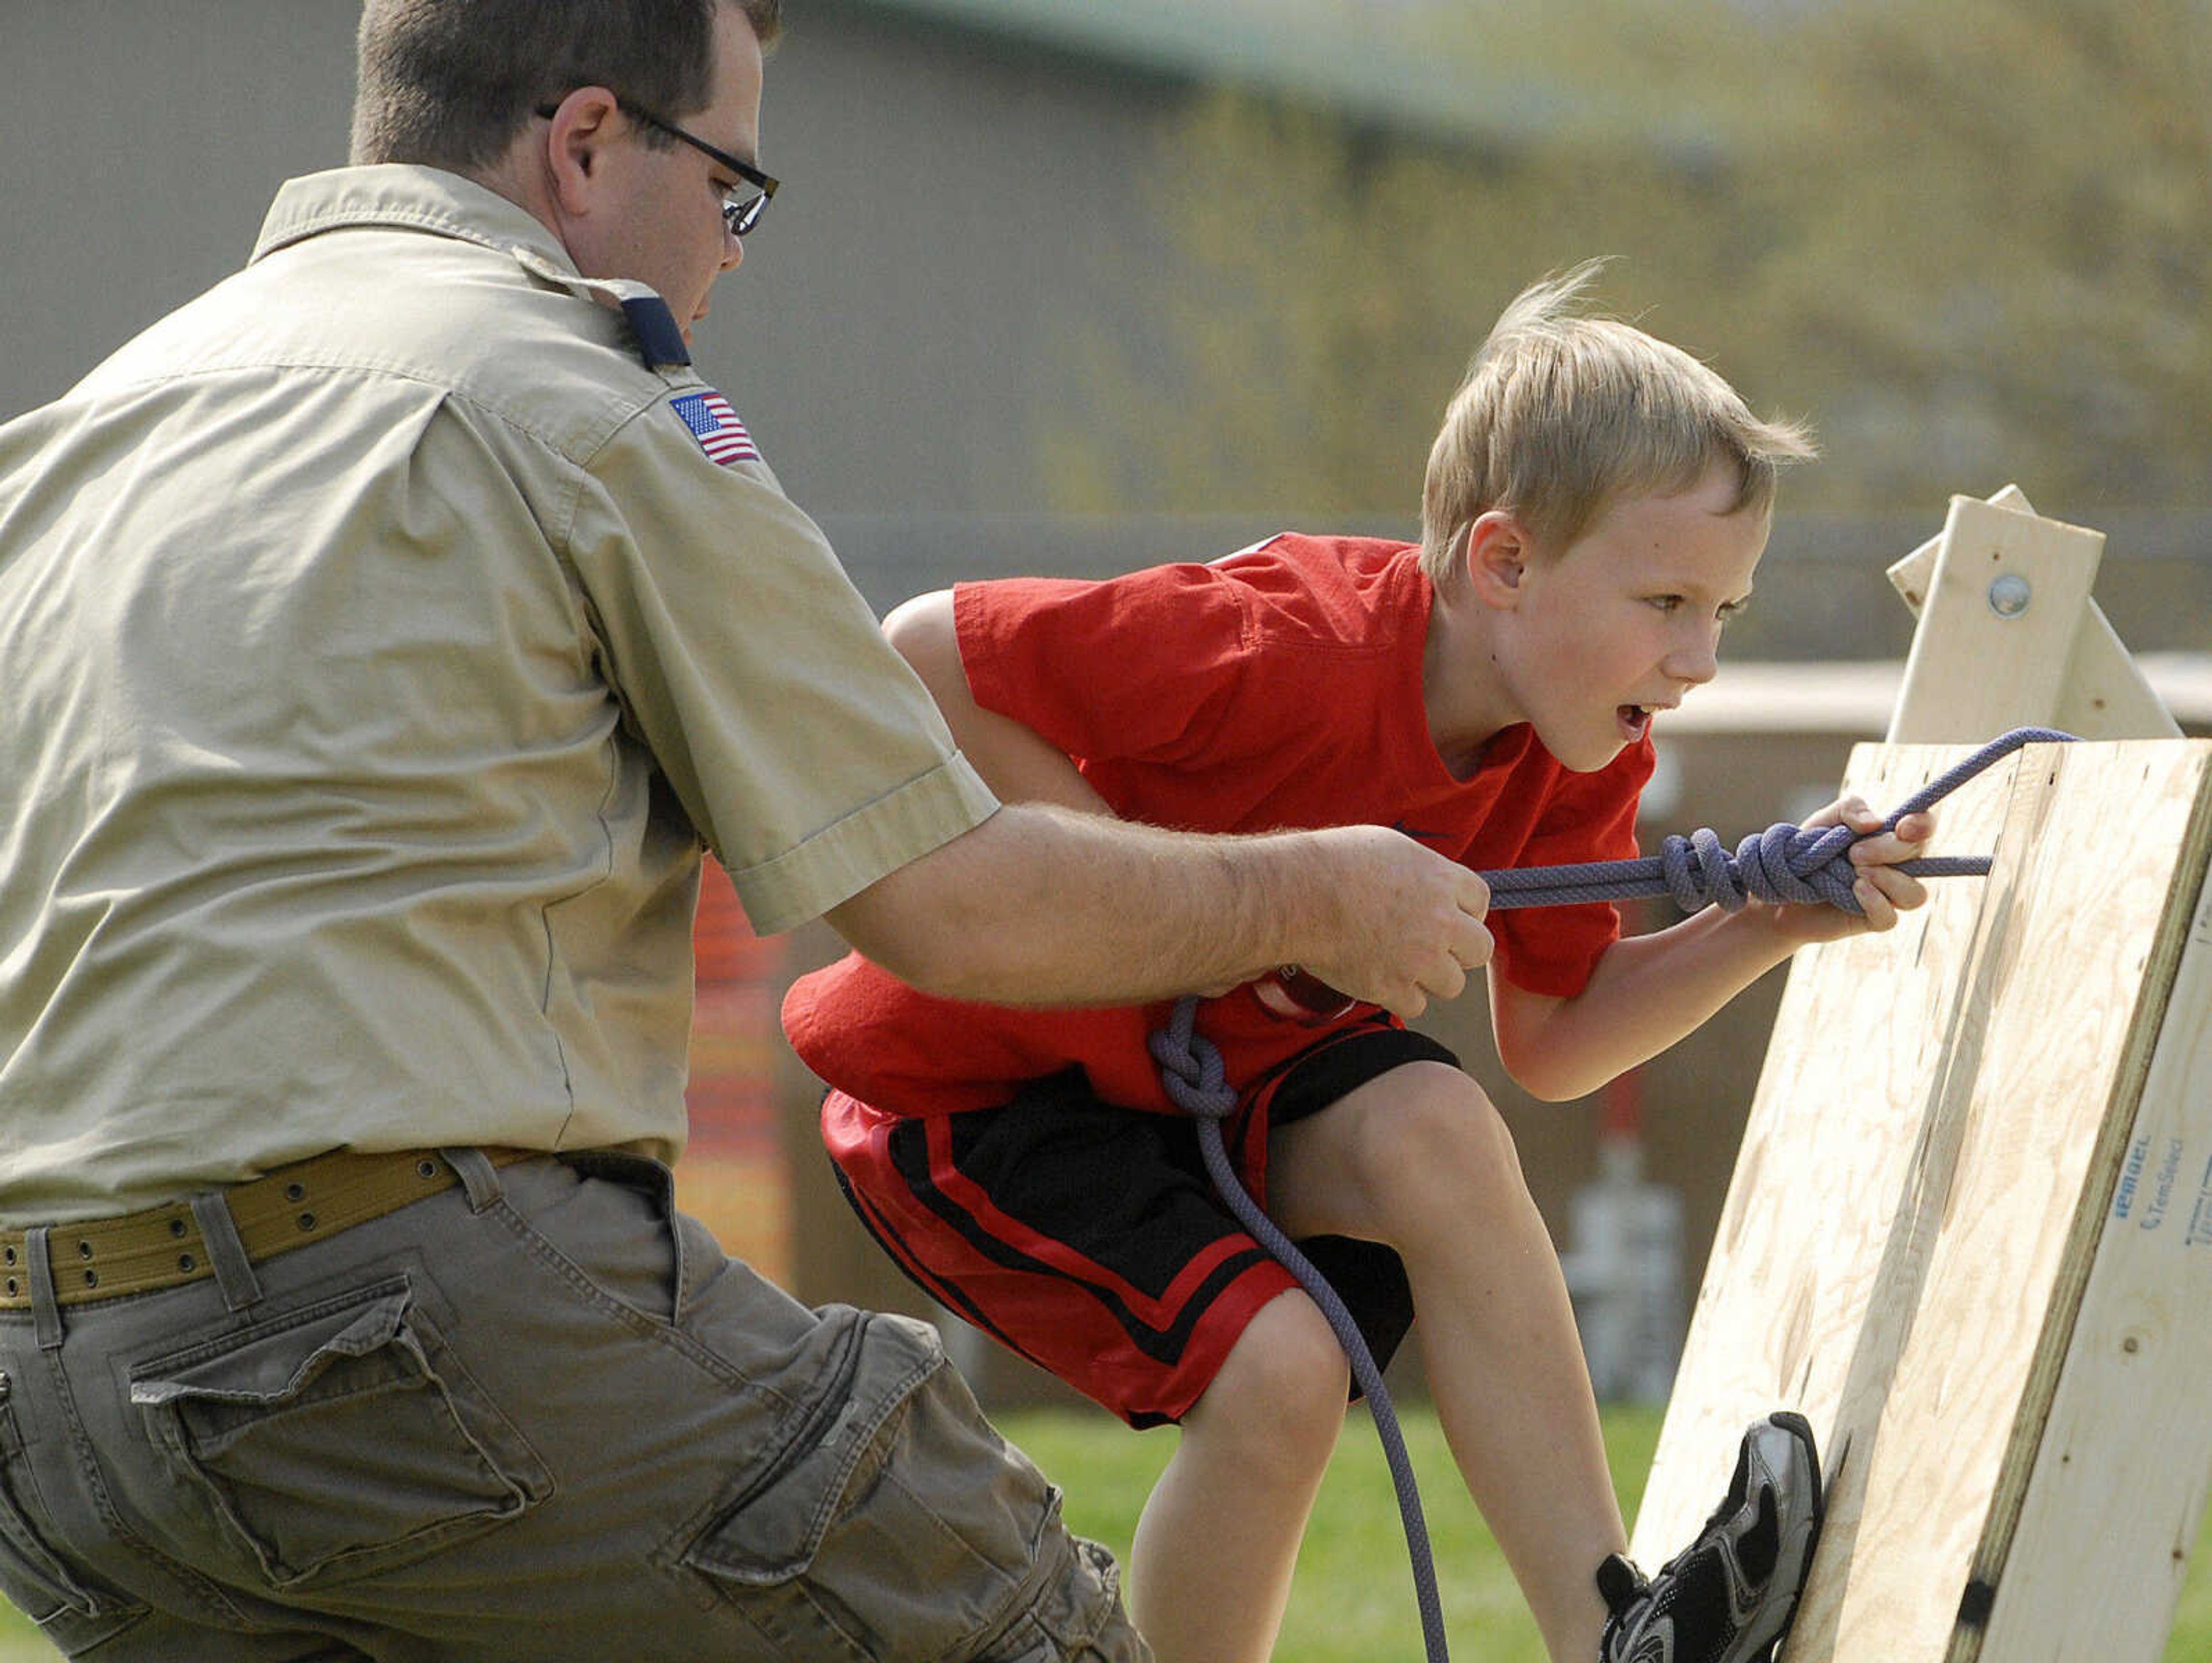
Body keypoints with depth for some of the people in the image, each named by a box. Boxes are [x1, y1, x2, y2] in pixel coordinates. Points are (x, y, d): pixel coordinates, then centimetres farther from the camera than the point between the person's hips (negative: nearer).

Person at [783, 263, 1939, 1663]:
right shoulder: (1287, 651, -33)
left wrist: (1761, 930, -14)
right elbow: (921, 657, -30)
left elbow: (1550, 1043, 2)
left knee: (1433, 1127, -24)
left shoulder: (1581, 759, -7)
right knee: (1276, 1363, -25)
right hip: (967, 1087, -6)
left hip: (1216, 1054, 6)